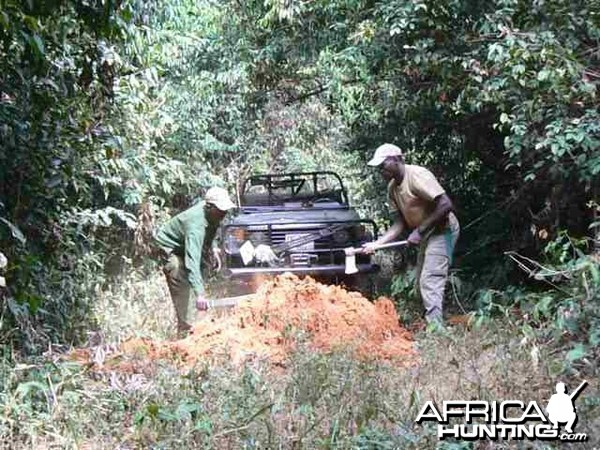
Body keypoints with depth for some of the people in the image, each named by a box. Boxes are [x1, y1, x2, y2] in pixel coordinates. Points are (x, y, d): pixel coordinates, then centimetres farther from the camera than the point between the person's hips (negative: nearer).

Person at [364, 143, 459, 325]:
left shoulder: (416, 175, -21)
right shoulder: (392, 187, 4)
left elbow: (446, 205, -27)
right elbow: (400, 224, 4)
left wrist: (420, 230, -24)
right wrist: (376, 243, -8)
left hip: (442, 229, -9)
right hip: (426, 234, 10)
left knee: (430, 282, -18)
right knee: (421, 285, 12)